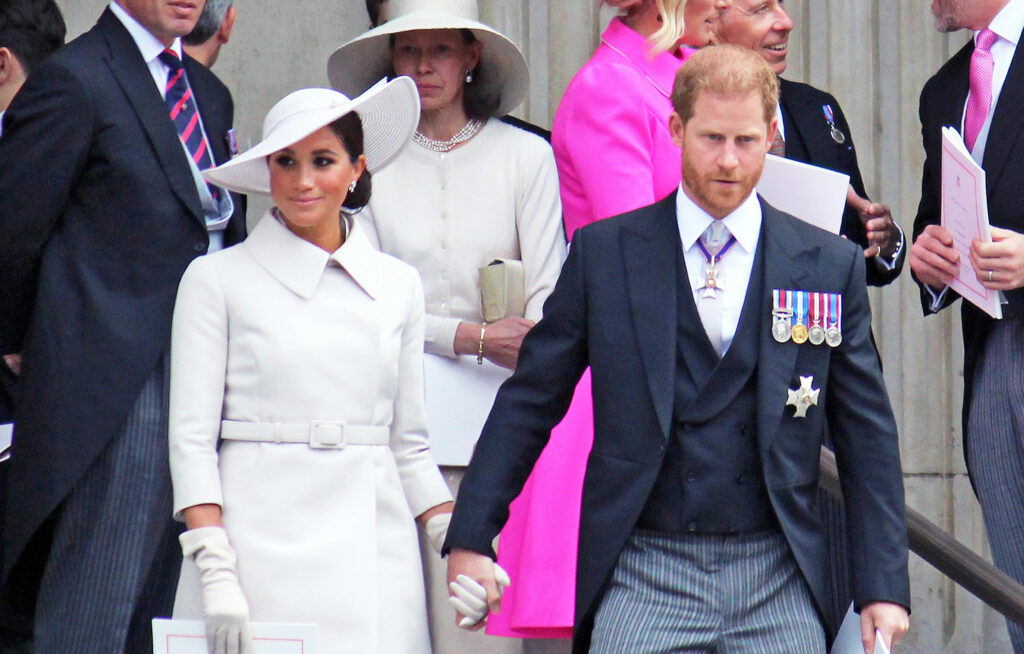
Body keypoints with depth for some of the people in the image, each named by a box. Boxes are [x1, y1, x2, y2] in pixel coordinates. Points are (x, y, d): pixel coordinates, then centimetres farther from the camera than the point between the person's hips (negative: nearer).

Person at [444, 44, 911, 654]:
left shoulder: (830, 266, 8)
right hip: (642, 580, -1)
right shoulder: (604, 254, 6)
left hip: (778, 583, 1)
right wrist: (471, 537, 5)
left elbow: (868, 437, 10)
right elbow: (528, 403, 10)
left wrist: (883, 587, 5)